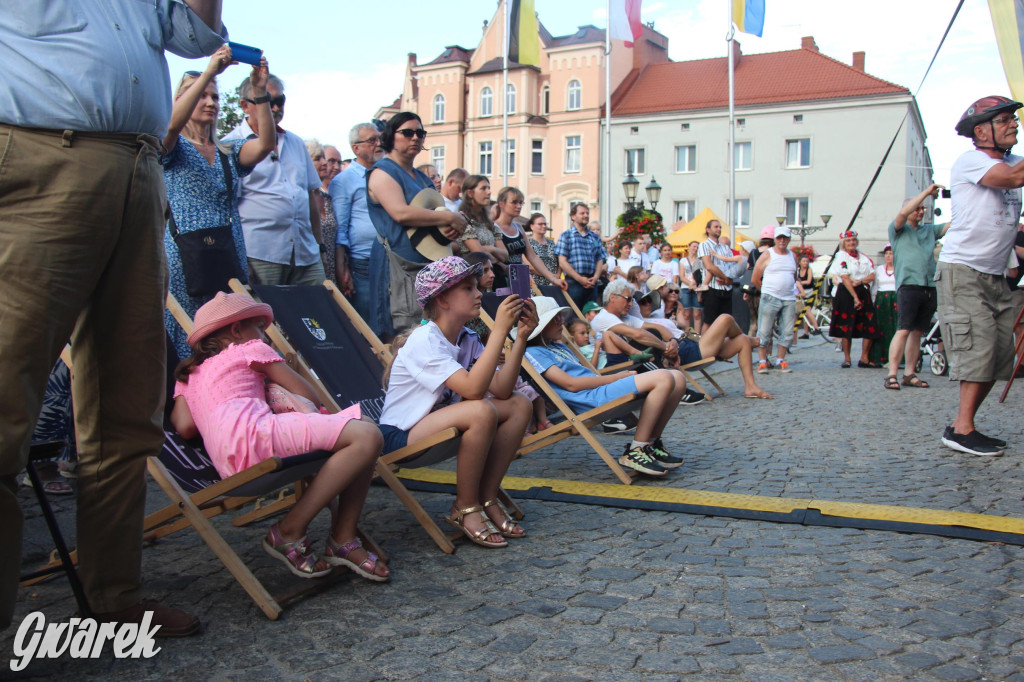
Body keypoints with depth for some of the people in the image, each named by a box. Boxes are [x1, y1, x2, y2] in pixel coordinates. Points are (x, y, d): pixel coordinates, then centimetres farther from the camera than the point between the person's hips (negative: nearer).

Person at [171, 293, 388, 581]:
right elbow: (310, 396, 17)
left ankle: (343, 540, 5)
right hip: (253, 434, -8)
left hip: (230, 464, 8)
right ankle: (290, 531, -16)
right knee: (367, 436, -18)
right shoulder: (250, 349, 18)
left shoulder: (187, 373, 34)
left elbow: (185, 426, 14)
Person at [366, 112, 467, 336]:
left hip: (430, 265, 8)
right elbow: (401, 213, -18)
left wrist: (452, 229, 1)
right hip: (399, 268, -8)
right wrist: (450, 218, -13)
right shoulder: (382, 172, -2)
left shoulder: (423, 179, 23)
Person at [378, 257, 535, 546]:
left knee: (519, 405, -3)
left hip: (437, 424, 9)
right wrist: (499, 330, -31)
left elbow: (502, 389, -8)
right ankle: (465, 509, -13)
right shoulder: (424, 340, -21)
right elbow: (473, 388, -34)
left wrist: (521, 337, -15)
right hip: (401, 436, -9)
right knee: (481, 412, -32)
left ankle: (487, 500, 1)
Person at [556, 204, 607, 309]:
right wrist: (579, 278, -12)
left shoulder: (595, 238, 18)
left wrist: (596, 277, -7)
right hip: (573, 282, -4)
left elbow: (600, 260, 13)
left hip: (591, 283, 4)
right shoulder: (566, 236, 4)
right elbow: (562, 262, -4)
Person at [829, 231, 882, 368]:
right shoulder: (841, 256, -2)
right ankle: (847, 359, 7)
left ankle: (864, 359, 4)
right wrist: (855, 297, -16)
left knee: (870, 326, -3)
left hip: (863, 292, 5)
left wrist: (860, 281, -13)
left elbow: (872, 275, 7)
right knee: (846, 327, -3)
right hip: (846, 293, -5)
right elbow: (845, 278, -10)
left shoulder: (864, 257, 15)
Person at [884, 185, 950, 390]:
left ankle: (909, 374, 10)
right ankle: (891, 375, -13)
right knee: (903, 330, -13)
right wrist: (926, 192, -9)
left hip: (929, 288, 6)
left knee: (918, 331, 6)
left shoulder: (929, 230, 23)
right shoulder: (898, 229, 8)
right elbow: (903, 213, -10)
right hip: (908, 285, -6)